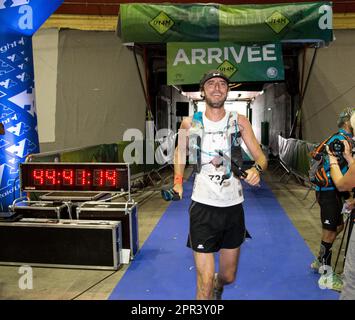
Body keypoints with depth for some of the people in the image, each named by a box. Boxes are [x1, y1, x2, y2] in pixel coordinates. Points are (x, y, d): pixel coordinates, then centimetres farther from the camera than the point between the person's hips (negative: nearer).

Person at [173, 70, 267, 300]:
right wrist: (178, 180, 3)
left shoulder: (240, 121, -1)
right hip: (203, 206, -2)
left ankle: (217, 285, 54)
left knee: (228, 277, 19)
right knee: (204, 284, -5)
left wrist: (257, 169, -25)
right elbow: (180, 151, 15)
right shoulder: (190, 123, -3)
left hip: (234, 206, 2)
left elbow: (261, 157, -3)